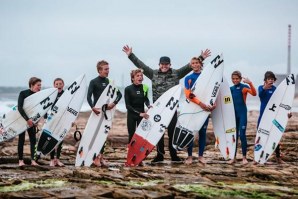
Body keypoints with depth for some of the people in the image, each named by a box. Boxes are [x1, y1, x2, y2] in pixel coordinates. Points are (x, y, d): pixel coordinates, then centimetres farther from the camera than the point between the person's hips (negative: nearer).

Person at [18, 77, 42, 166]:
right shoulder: (23, 93, -15)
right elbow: (19, 108, -23)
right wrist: (27, 119, -30)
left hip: (32, 120, 4)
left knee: (33, 139, -1)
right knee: (21, 140, 1)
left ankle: (33, 160, 2)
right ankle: (20, 160, 7)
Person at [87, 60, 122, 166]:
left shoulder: (109, 82, 9)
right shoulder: (94, 82, -5)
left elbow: (119, 94, 7)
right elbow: (89, 96, -16)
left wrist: (114, 103, -12)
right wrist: (93, 107, -30)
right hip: (97, 111, -5)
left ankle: (101, 156, 12)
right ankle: (96, 157, -3)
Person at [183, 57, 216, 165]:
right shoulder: (188, 78, 2)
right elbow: (188, 94, -11)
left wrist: (214, 103, -12)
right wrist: (200, 103, -24)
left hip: (205, 108, 2)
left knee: (203, 132, 3)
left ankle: (201, 156, 10)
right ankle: (189, 156, 3)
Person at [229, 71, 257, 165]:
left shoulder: (244, 87, -6)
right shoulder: (230, 89, 10)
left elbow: (254, 93, -24)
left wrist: (250, 83, -35)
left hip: (242, 114, -5)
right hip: (233, 113, 5)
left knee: (242, 135, -7)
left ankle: (244, 157, 2)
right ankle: (233, 157, 15)